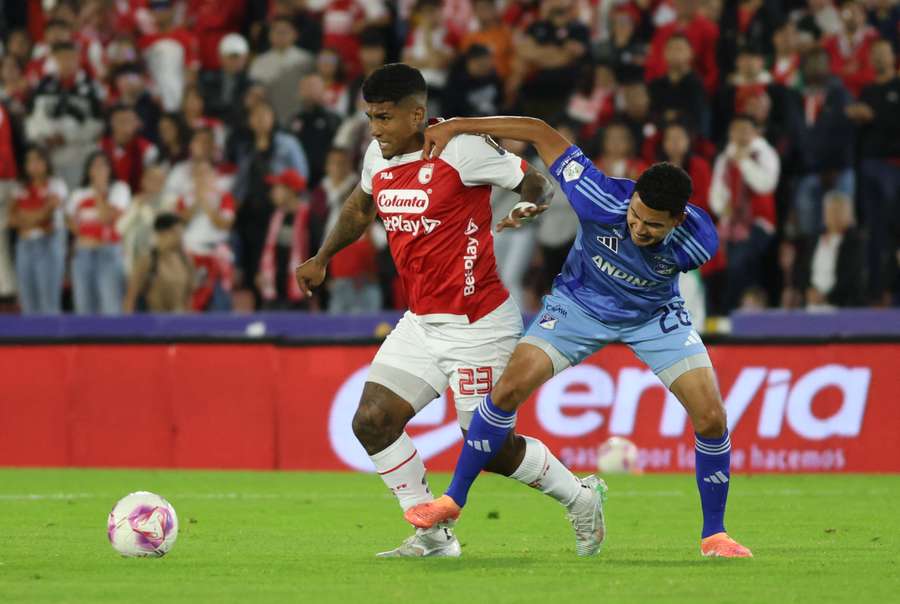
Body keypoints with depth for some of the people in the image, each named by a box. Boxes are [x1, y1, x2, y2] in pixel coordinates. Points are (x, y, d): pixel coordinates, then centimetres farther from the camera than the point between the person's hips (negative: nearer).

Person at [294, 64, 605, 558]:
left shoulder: (461, 150, -17)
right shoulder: (378, 157, 5)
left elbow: (532, 178, -9)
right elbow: (361, 207, 26)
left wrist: (530, 204, -30)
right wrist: (322, 259, 28)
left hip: (478, 324, -7)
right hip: (420, 323, 7)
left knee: (489, 446, -5)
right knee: (372, 423, -5)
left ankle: (580, 498, 21)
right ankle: (432, 536, 6)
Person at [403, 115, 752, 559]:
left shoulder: (698, 242, -31)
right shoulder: (602, 199, -36)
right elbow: (543, 135, -28)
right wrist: (454, 126, -27)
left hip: (654, 313, 0)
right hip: (581, 302, 0)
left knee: (710, 417, -12)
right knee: (509, 388, -14)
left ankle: (713, 535, 6)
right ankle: (453, 499, 4)